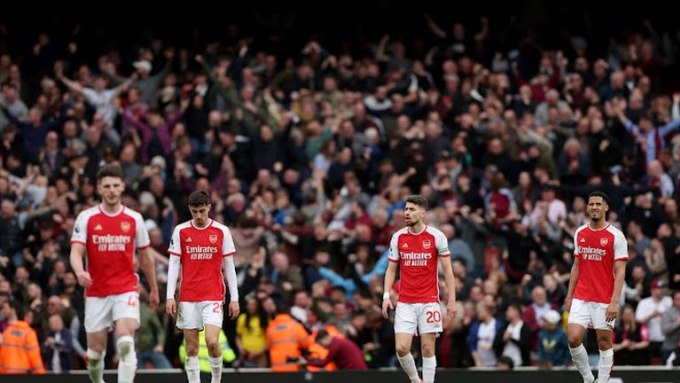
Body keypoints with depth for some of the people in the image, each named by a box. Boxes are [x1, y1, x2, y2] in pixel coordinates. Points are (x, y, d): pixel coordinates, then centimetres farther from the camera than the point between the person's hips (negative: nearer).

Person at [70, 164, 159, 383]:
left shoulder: (134, 219, 4)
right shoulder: (87, 218, 0)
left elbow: (145, 257, 14)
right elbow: (76, 252, -9)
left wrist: (154, 289, 20)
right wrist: (79, 272, -31)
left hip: (126, 289, -1)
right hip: (96, 292, 1)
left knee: (126, 343, -20)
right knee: (95, 350, 5)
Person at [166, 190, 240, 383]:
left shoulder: (222, 231, 2)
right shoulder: (181, 231, 3)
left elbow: (229, 266, 5)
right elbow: (174, 264, 4)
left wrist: (234, 298, 2)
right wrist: (170, 296, -3)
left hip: (213, 296, -1)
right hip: (188, 297, 1)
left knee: (212, 341, -15)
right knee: (191, 347, 2)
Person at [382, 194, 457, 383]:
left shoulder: (436, 236, -3)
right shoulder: (398, 237, 4)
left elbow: (447, 270, 0)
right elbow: (391, 269, 10)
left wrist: (451, 300, -5)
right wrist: (386, 296, -2)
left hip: (429, 302, -2)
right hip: (405, 303, 2)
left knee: (428, 348, -1)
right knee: (401, 348, -7)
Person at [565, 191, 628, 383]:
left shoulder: (616, 236, -6)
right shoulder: (580, 233, 9)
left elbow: (620, 272, -9)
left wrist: (614, 302, -17)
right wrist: (569, 296, 12)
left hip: (604, 300, -4)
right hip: (581, 298, 4)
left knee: (605, 343, 1)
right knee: (573, 338, -8)